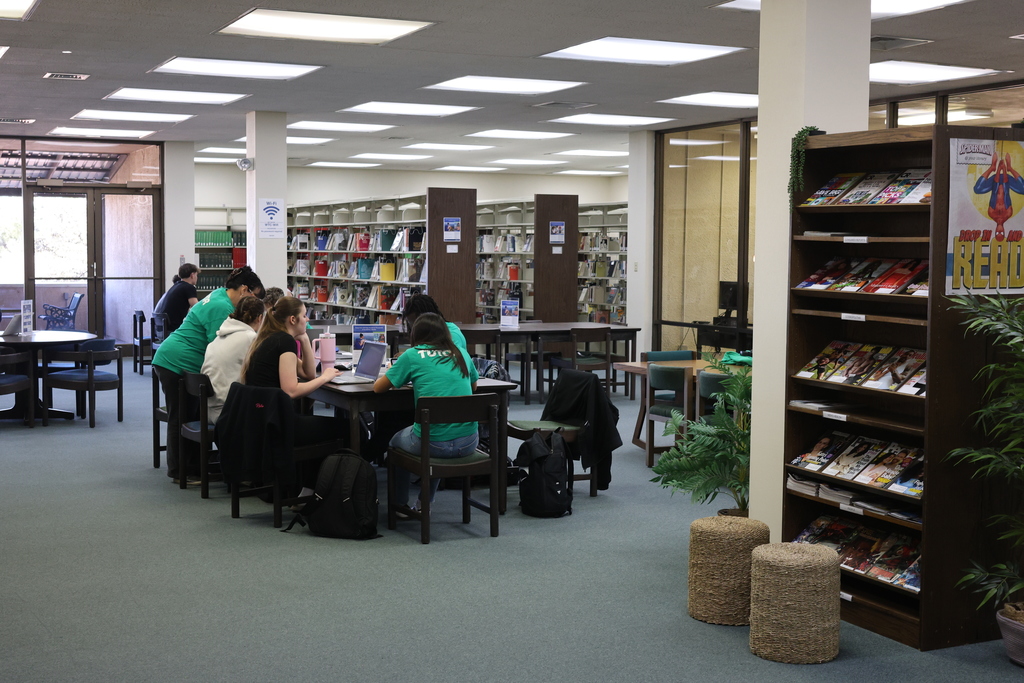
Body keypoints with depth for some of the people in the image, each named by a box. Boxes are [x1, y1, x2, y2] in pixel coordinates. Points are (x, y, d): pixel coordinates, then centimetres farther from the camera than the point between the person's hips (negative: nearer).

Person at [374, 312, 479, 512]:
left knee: (396, 441, 30)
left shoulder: (412, 356, 0)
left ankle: (401, 504, 40)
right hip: (468, 442, 4)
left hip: (434, 443, -4)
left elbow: (378, 387, 10)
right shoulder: (461, 354, 10)